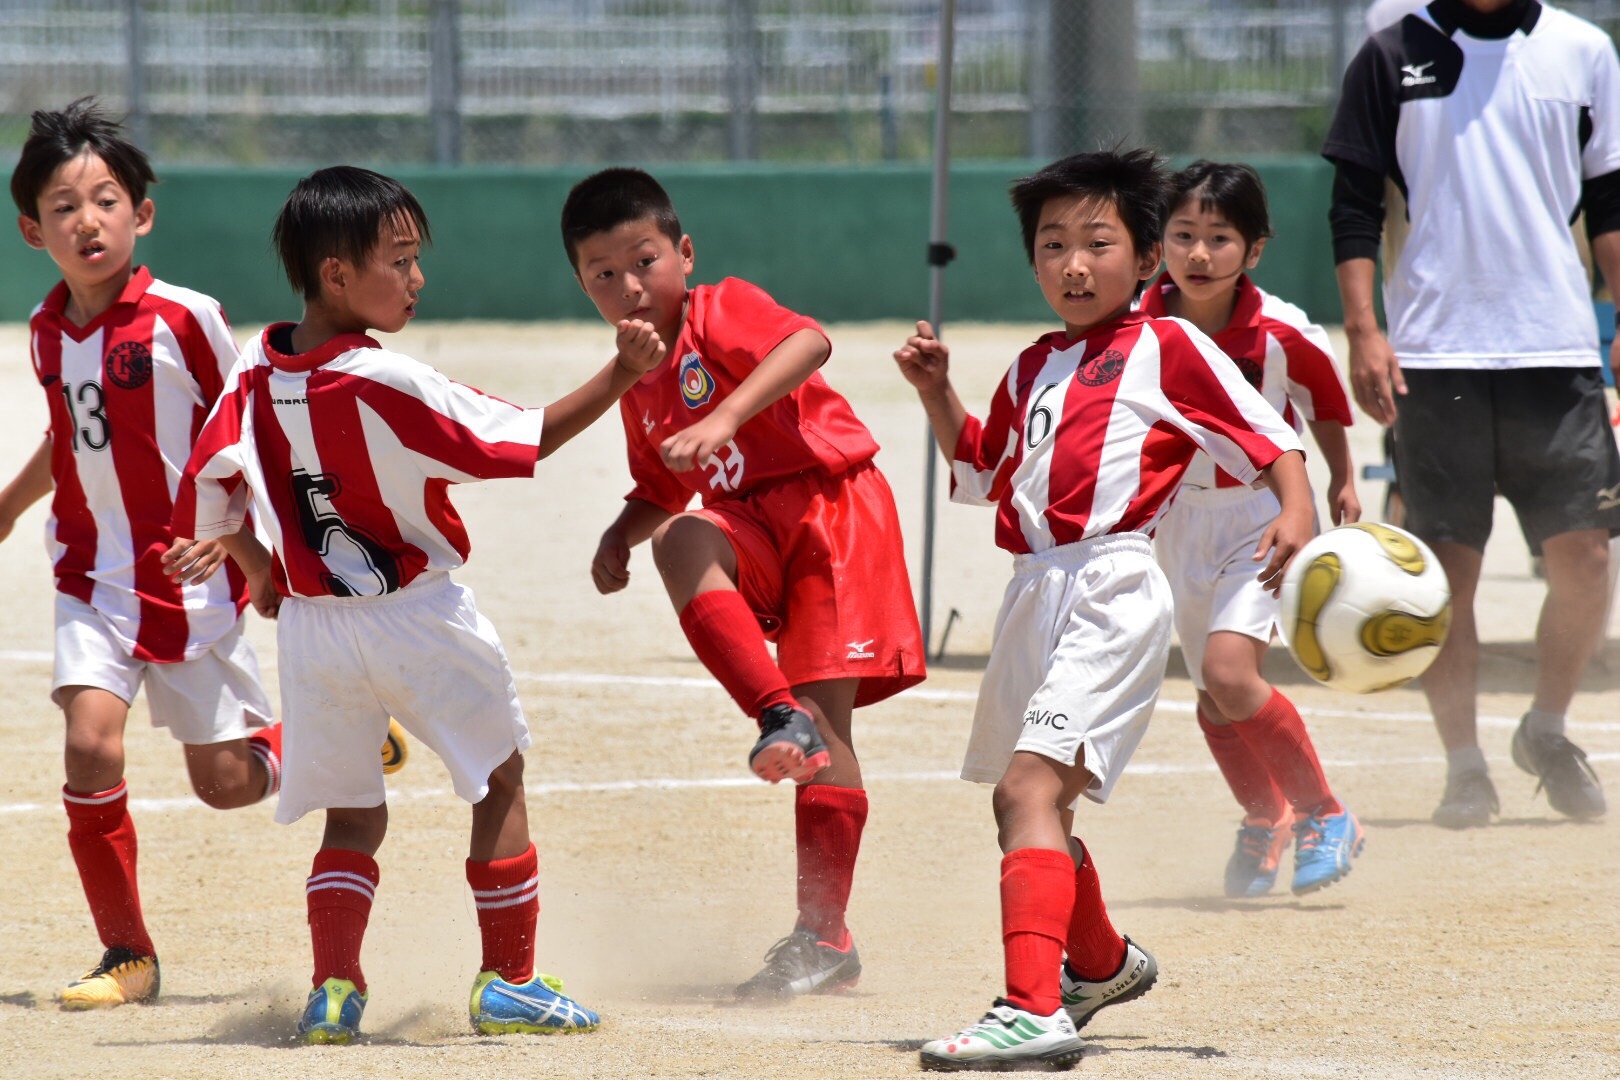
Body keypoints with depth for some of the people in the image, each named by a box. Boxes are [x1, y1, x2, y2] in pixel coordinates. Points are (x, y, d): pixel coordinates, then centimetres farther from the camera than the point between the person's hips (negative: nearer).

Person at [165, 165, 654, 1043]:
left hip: (311, 626, 5)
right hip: (419, 620, -5)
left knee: (352, 817, 17)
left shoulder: (256, 376, -5)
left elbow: (205, 485, 1)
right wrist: (621, 375, -11)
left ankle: (333, 989, 3)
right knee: (502, 781, 13)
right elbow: (524, 441, -16)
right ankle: (508, 981, 13)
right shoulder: (389, 385, -21)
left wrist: (256, 566, 18)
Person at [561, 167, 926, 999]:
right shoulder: (639, 382, 14)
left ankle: (824, 933, -7)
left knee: (827, 714, -11)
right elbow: (661, 493, 26)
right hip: (752, 529, 6)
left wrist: (725, 416, -41)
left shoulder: (723, 311, -8)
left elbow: (807, 343, -28)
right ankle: (779, 715, -32)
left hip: (832, 502, -6)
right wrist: (618, 538, 3)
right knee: (680, 543, -29)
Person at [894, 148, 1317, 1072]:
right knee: (1023, 803, 22)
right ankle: (1102, 963, 47)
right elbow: (983, 474, 31)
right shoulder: (1034, 369, 19)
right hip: (1036, 594, 9)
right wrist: (937, 391, 17)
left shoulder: (1168, 349, -2)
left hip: (1113, 591, -9)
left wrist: (1298, 512, -22)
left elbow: (1273, 439, -5)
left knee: (1031, 786, -23)